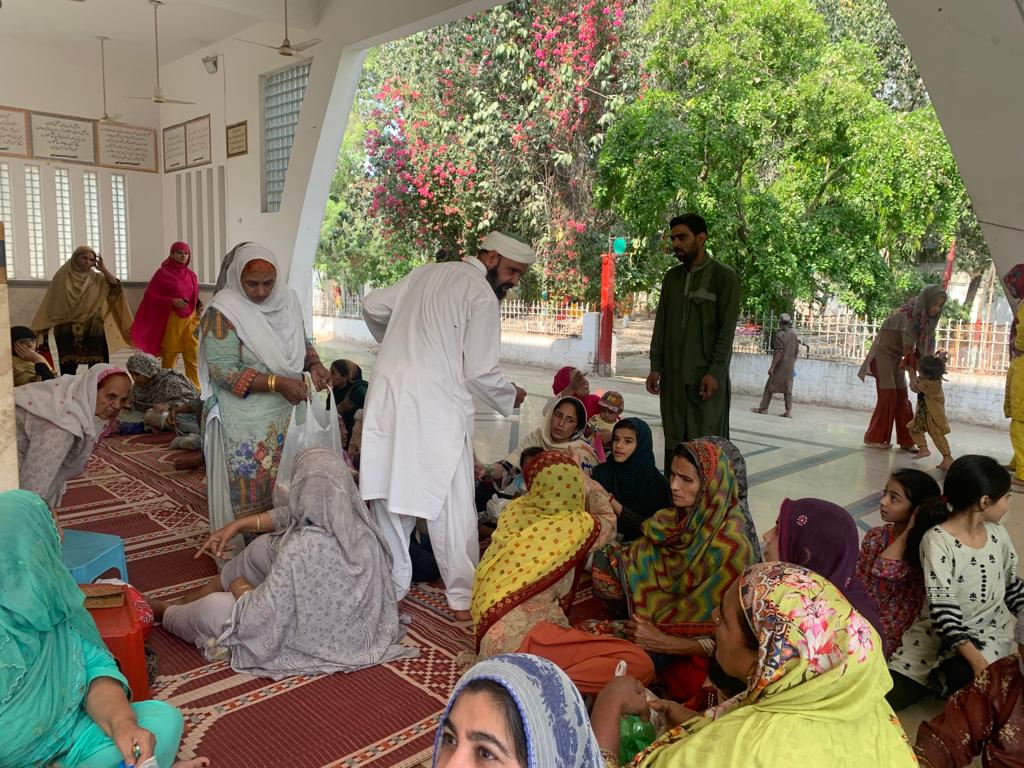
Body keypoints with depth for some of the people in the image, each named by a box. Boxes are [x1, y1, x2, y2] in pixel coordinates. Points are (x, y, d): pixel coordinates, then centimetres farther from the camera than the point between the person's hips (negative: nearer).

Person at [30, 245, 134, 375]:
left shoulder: (97, 278, 9)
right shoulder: (62, 276, 4)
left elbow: (115, 286, -6)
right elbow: (51, 301, 6)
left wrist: (103, 268, -11)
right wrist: (43, 325, 4)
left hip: (93, 329, 1)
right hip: (67, 330, -1)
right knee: (68, 369, 1)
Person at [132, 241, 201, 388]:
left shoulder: (191, 275, 12)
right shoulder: (163, 273, -2)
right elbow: (151, 295, -5)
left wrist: (199, 305, 1)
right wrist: (171, 301, -17)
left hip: (190, 320, 4)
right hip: (171, 320, -4)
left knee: (193, 358, -2)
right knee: (169, 359, 2)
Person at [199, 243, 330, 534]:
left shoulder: (287, 300, 2)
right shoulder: (222, 312, -15)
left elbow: (301, 342, 17)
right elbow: (224, 371, -19)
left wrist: (314, 364, -4)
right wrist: (277, 383, -25)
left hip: (286, 413, 5)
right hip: (246, 422, -5)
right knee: (250, 489, 4)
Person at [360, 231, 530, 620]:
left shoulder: (425, 273, 15)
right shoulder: (482, 295, -6)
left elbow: (372, 306, 21)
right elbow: (481, 372, -9)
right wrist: (510, 398, 10)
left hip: (388, 395, 7)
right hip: (435, 409, -7)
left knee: (390, 499, 13)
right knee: (452, 506, 4)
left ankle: (390, 589, 24)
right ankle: (463, 598, 14)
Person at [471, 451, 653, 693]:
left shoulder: (513, 510, 9)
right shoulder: (577, 526, -3)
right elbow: (609, 522, 23)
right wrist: (584, 482, 36)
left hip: (490, 638, 8)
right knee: (639, 663, -11)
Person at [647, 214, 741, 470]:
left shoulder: (723, 276, -3)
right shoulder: (672, 277, 13)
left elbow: (727, 330, -8)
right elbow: (661, 325, 13)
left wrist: (715, 372, -15)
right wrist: (655, 367, 5)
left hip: (707, 375, -5)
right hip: (673, 375, 5)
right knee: (674, 442, 6)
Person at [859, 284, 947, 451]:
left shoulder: (928, 317, 0)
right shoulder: (910, 312, -24)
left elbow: (926, 344, 2)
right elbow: (908, 346, -27)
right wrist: (912, 375, -27)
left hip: (896, 355, 7)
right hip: (884, 351, -7)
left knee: (901, 397, 5)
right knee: (888, 395, -6)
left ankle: (905, 439, 8)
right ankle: (874, 438, 4)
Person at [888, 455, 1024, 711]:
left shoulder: (998, 534, 2)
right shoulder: (937, 540, -17)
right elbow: (942, 608, -21)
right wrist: (975, 659, -29)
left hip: (989, 631, 4)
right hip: (940, 631, -4)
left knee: (966, 678, -31)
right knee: (885, 695, -21)